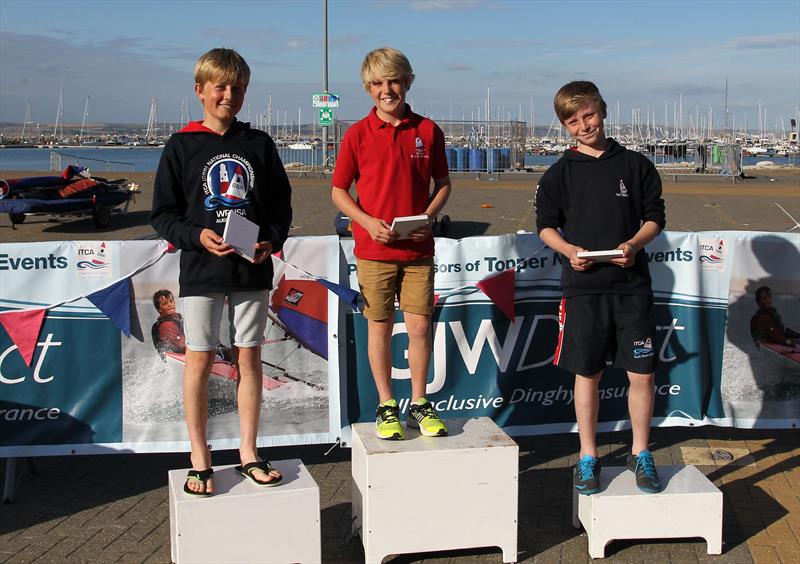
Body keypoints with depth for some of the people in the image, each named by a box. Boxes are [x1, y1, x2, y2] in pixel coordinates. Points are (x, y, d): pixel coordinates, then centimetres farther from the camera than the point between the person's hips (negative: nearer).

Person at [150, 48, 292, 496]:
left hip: (253, 270, 2)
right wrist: (198, 236, -15)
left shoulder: (260, 144, 5)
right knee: (200, 359, 1)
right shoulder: (182, 147, 0)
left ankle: (249, 453, 18)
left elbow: (281, 204, 9)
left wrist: (272, 241, -8)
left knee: (250, 357, 7)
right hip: (201, 270, -2)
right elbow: (163, 214, 1)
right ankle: (200, 460, 12)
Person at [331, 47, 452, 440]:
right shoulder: (358, 134, -1)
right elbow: (338, 191, 3)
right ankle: (386, 407, 18)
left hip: (418, 249, 1)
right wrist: (368, 222, -13)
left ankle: (419, 404, 19)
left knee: (420, 325, 3)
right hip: (374, 249, -1)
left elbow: (443, 184, 11)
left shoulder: (427, 131, 3)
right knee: (379, 327, 6)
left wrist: (429, 216, -7)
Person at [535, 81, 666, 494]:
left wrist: (634, 244, -11)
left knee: (642, 373, 1)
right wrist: (569, 250, -11)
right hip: (583, 285, 0)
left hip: (632, 283, 0)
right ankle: (587, 458, 19)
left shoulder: (636, 165, 6)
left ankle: (640, 454, 19)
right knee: (587, 374, 6)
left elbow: (654, 217, 8)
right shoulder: (560, 173, 5)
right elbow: (546, 225, 8)